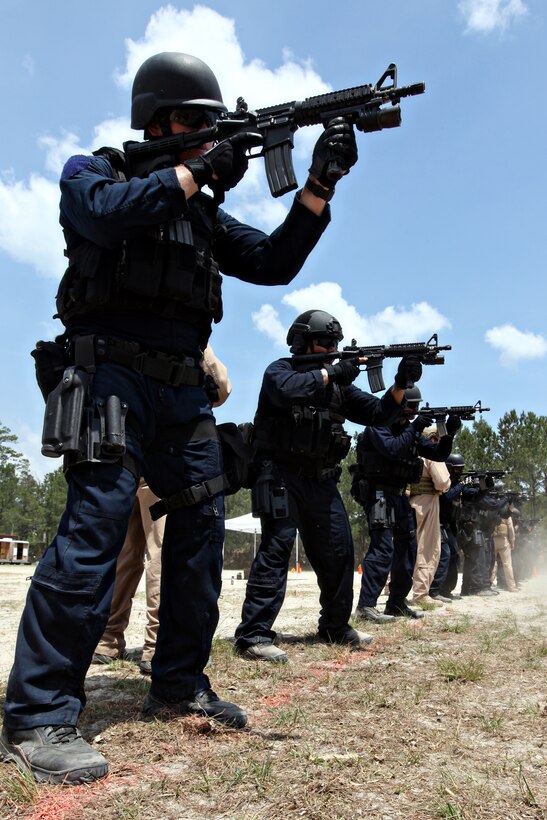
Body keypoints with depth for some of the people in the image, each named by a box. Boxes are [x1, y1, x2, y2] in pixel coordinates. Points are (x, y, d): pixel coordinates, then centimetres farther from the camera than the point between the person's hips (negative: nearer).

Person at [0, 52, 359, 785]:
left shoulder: (203, 211, 21)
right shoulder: (91, 171, 8)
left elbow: (274, 263, 12)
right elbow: (110, 212, -17)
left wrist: (320, 184, 2)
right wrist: (195, 169, -11)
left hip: (182, 391, 7)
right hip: (114, 374, -6)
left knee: (202, 531, 4)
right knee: (95, 528, -17)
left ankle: (179, 685, 18)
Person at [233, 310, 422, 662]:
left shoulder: (339, 384, 15)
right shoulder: (280, 370, -1)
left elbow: (379, 413, 11)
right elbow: (289, 389, -26)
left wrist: (401, 384, -4)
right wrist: (331, 372, -20)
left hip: (322, 481, 7)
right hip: (283, 476, -6)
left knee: (339, 552, 9)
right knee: (276, 549, -13)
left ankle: (335, 627, 25)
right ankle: (254, 635, -10)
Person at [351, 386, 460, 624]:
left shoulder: (410, 429, 14)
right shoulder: (378, 425, -9)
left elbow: (438, 454, 11)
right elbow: (391, 449, -26)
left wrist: (449, 434, -5)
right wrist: (414, 428, -20)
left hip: (399, 496, 9)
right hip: (379, 494, -9)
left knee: (407, 547, 12)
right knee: (383, 547, -18)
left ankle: (396, 604, 22)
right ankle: (365, 607, -18)